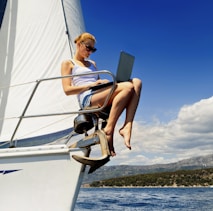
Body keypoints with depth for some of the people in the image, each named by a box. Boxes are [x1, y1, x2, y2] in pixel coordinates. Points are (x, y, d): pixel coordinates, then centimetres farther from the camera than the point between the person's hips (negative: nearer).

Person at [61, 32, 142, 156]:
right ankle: (109, 130, -28)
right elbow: (67, 90, -2)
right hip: (88, 99, -7)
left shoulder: (92, 64, 33)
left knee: (136, 82, -17)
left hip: (104, 98, 7)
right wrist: (91, 85, -12)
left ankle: (127, 127, -32)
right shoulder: (68, 64, 12)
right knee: (128, 87, -28)